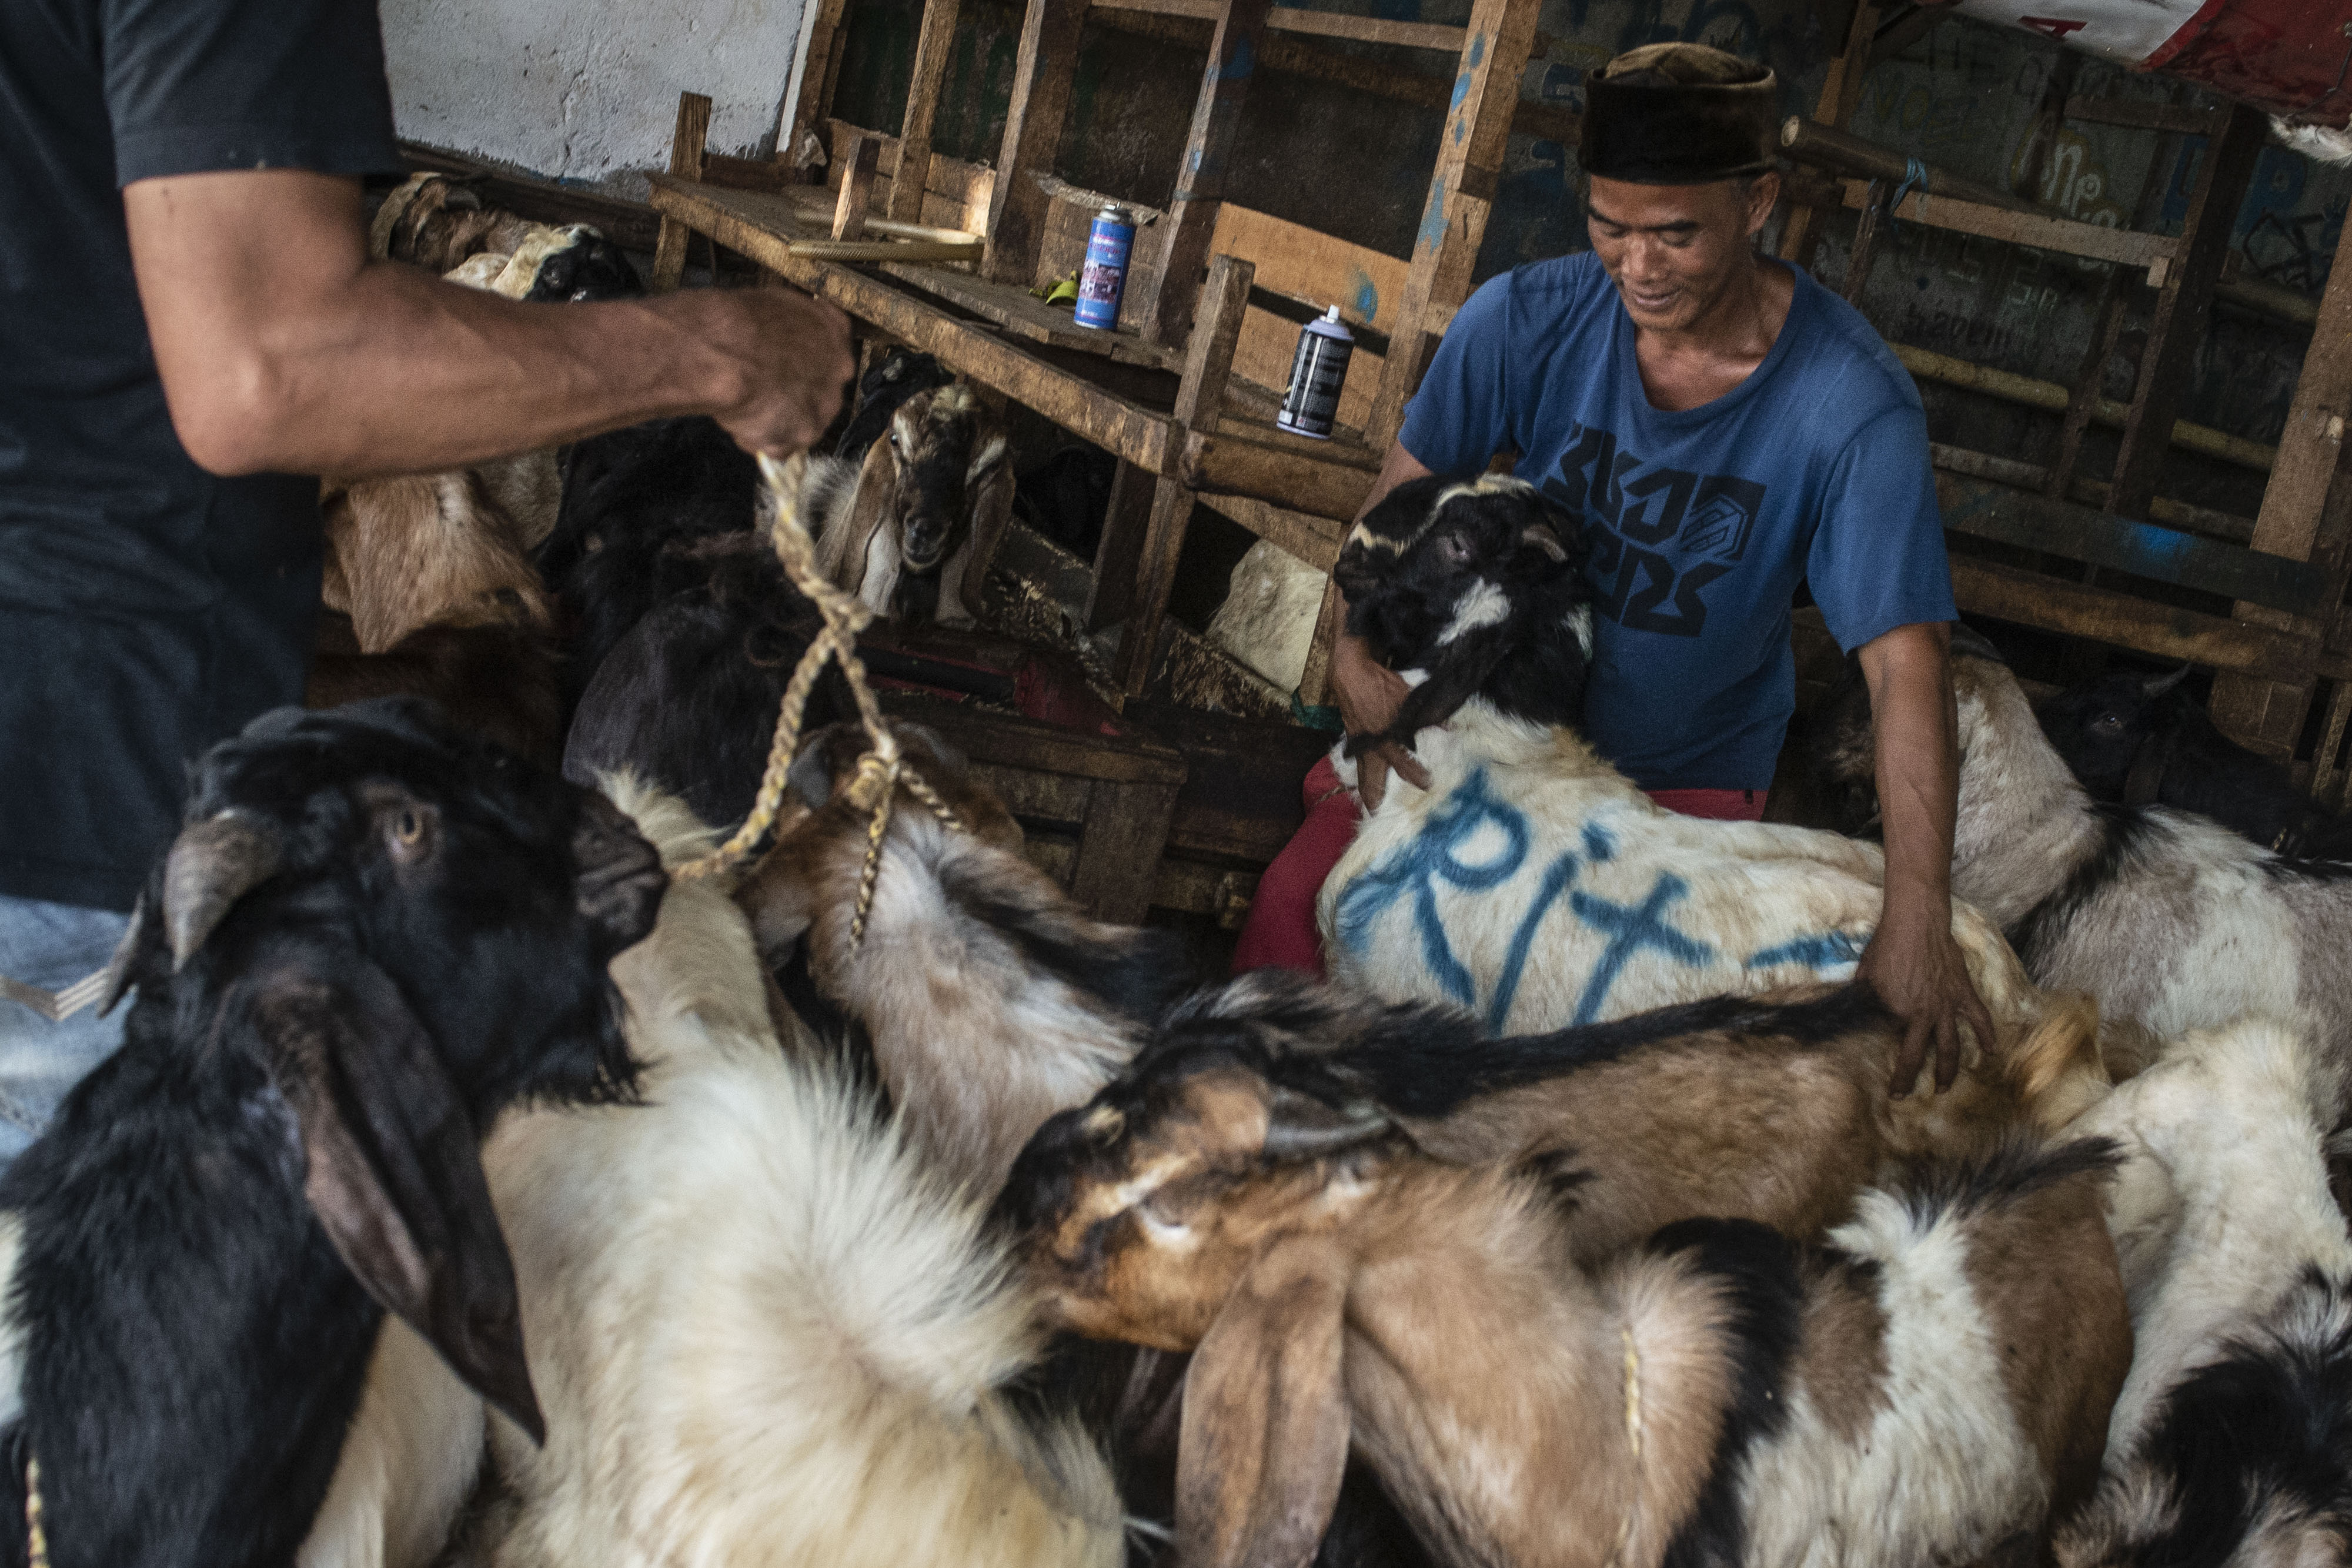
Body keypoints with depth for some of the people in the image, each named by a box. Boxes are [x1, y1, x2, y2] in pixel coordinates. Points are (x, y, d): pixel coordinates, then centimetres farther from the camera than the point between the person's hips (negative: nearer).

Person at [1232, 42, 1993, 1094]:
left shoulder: (1853, 406, -23)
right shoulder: (1528, 321, -15)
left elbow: (1905, 665, -27)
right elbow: (1401, 494, -5)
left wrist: (1916, 920, -39)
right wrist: (1353, 650, -27)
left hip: (1686, 774, -1)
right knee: (1300, 900, -17)